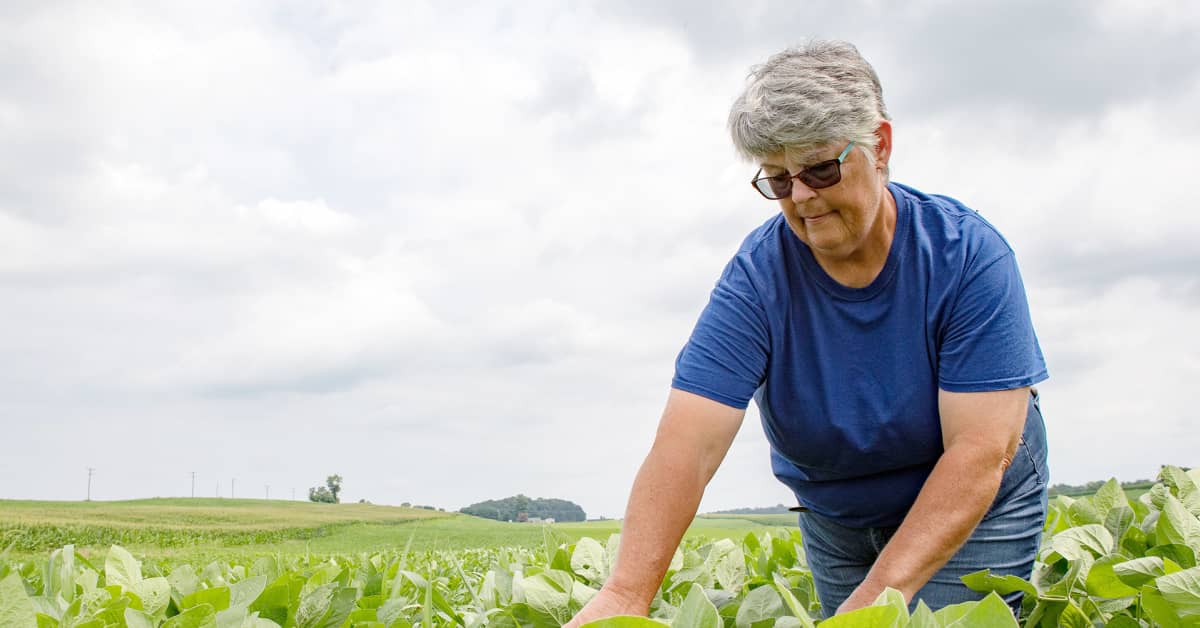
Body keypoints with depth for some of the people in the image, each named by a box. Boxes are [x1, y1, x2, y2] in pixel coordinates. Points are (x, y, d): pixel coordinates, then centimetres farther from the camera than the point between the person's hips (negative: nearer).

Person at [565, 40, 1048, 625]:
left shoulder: (968, 254, -24)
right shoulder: (757, 278, -20)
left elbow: (980, 450, -30)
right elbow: (687, 443, -31)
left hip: (976, 509, -2)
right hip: (835, 521, 2)